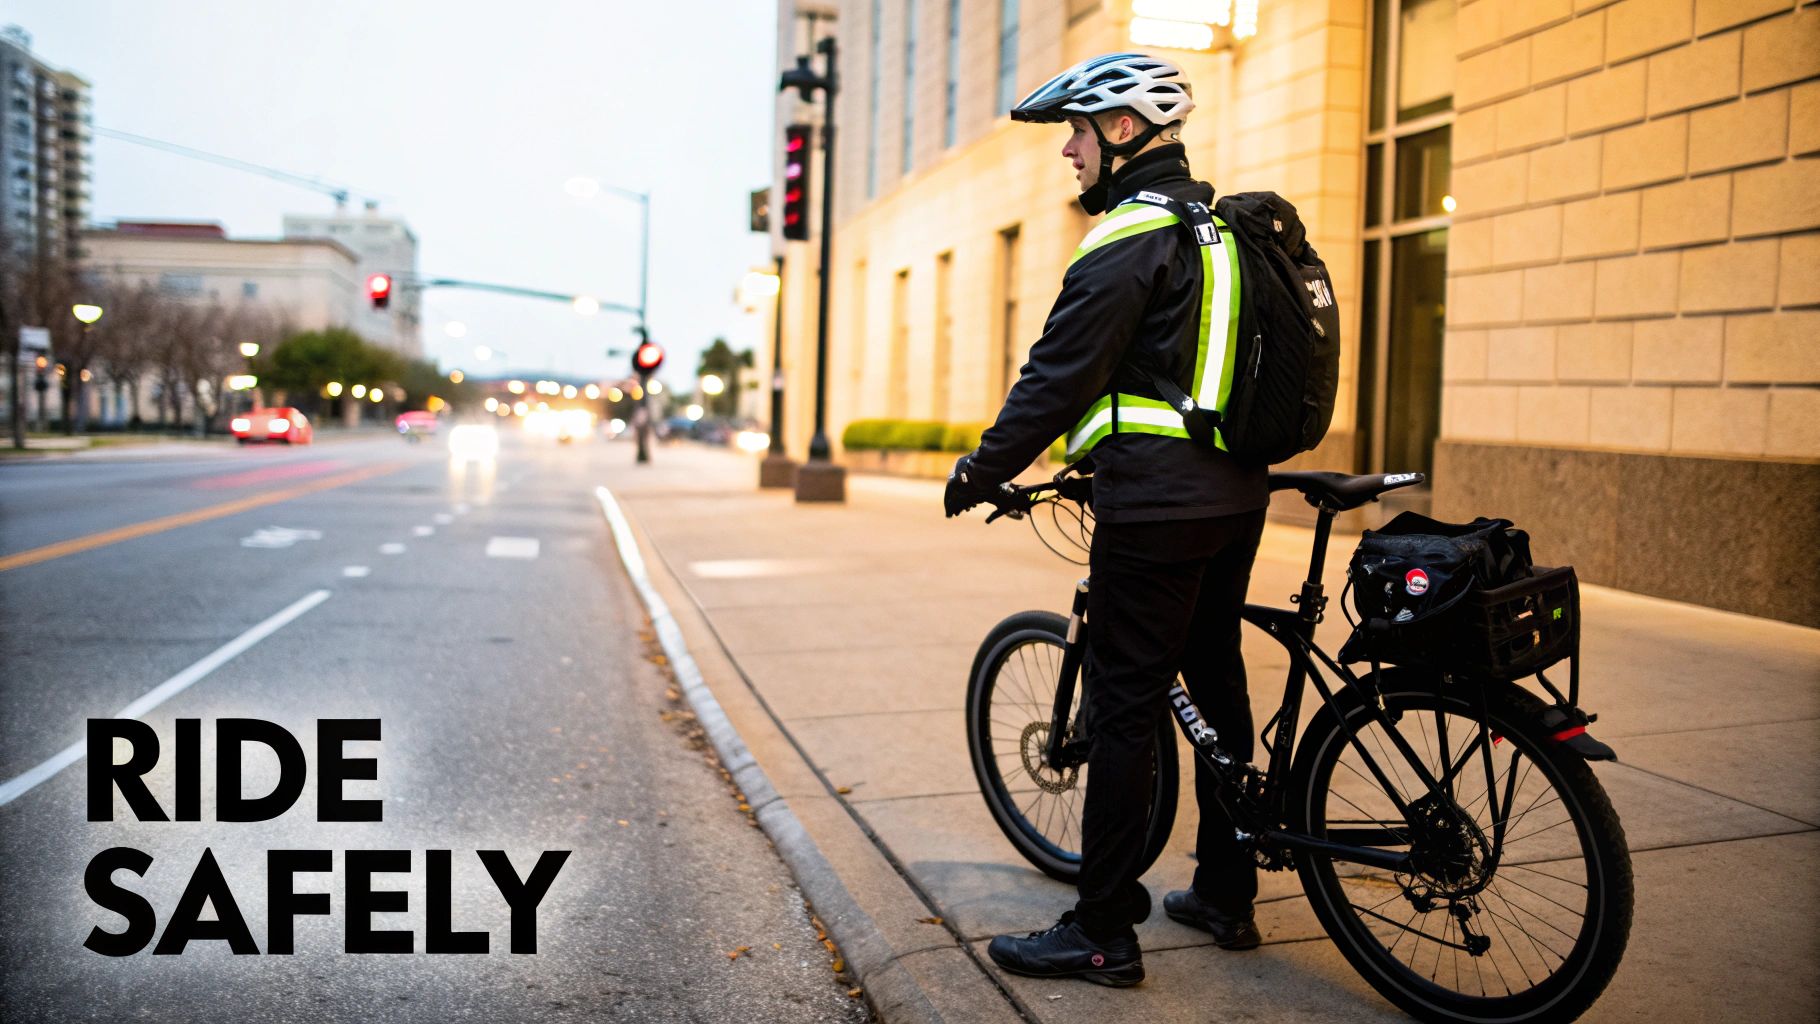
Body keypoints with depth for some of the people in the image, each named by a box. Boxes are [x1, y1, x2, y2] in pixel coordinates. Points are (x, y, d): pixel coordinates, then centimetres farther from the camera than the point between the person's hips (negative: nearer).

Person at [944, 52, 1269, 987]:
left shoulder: (1130, 237, -14)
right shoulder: (1221, 227, 16)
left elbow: (1058, 375, -17)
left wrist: (980, 472, -6)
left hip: (1155, 509, -10)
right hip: (1235, 495, 10)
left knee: (1125, 711, -3)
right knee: (1216, 685, 17)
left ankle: (1103, 933, 5)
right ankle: (1226, 894, 29)